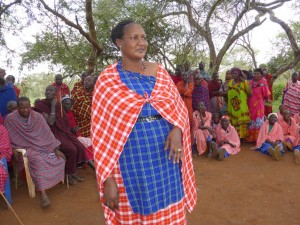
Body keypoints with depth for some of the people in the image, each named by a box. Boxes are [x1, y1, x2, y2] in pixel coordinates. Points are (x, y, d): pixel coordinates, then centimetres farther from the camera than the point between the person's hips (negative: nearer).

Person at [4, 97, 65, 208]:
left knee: (60, 158, -16)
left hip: (42, 146, 4)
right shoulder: (10, 119, -9)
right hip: (26, 148, -4)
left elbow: (47, 134, -2)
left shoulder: (37, 116, -2)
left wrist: (56, 149, -9)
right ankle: (43, 193, -38)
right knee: (39, 161, -35)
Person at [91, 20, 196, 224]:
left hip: (165, 157, 4)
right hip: (131, 161, -3)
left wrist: (177, 129, -13)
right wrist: (108, 179, -9)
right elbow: (101, 134, -5)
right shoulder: (107, 81, -5)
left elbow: (179, 107, 9)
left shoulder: (159, 72, 6)